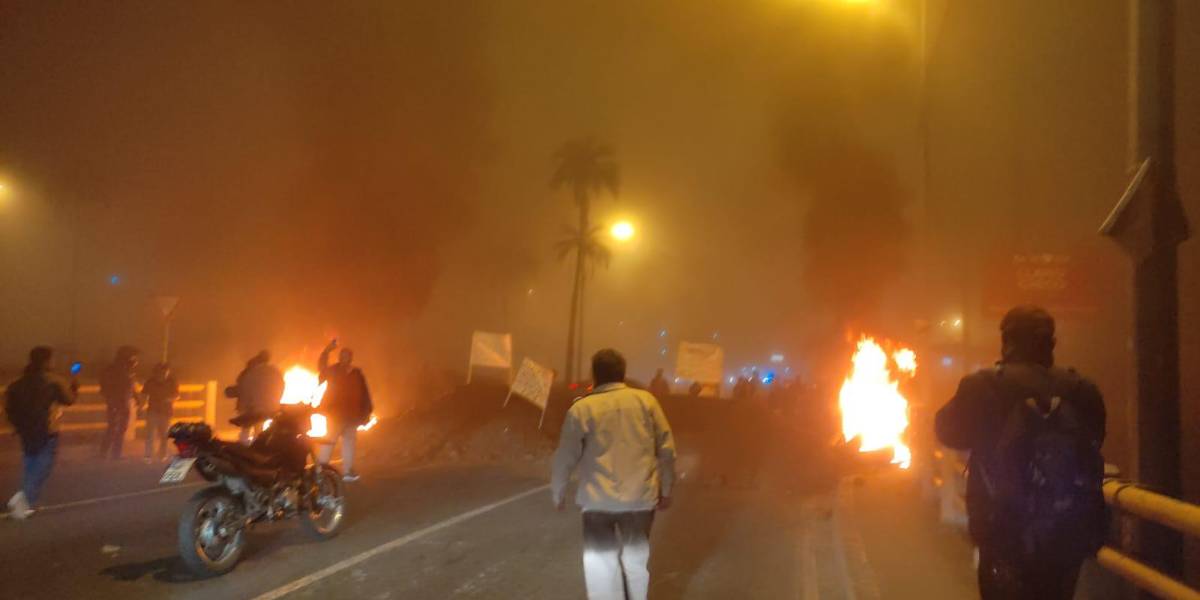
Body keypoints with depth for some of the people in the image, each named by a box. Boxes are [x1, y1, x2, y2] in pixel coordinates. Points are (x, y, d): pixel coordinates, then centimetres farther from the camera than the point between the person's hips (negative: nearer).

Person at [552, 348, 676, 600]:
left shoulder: (582, 408, -5)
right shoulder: (646, 400, -1)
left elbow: (565, 457, -1)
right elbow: (666, 449, 1)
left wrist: (557, 492, 15)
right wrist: (665, 489, 13)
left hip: (598, 499, -2)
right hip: (640, 497, 2)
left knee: (601, 566, 7)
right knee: (636, 561, 19)